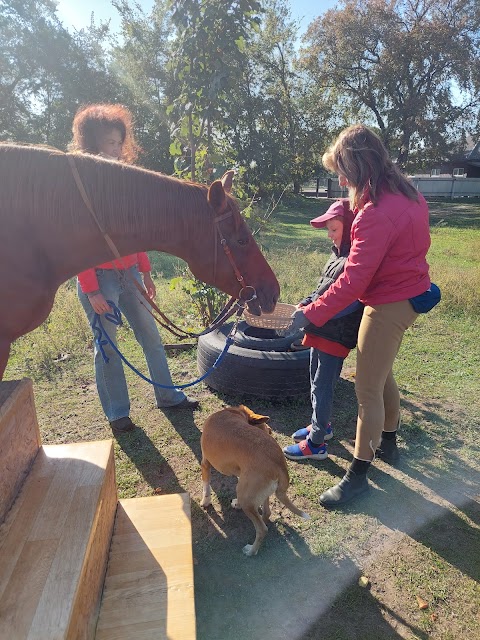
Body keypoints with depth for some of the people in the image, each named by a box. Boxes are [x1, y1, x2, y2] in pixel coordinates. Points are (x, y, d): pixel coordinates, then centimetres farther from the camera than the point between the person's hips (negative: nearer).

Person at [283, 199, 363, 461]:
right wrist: (305, 304, 1)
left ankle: (316, 443, 14)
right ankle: (321, 424, 40)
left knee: (322, 386, 0)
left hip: (336, 334, -9)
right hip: (319, 330, 9)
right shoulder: (338, 254, 11)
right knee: (316, 380, 21)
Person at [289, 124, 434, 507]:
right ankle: (388, 442, 43)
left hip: (389, 306, -10)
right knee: (382, 374, 24)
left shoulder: (376, 213, -26)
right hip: (411, 293, 10)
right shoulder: (408, 193, 4)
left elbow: (353, 281, -28)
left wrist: (309, 315, -24)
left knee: (368, 390, -1)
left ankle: (358, 474, 14)